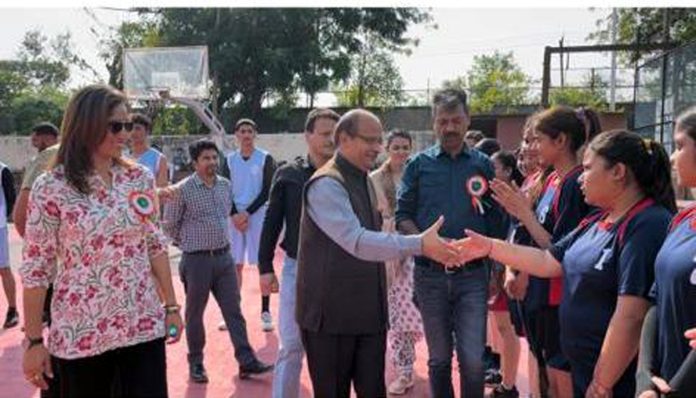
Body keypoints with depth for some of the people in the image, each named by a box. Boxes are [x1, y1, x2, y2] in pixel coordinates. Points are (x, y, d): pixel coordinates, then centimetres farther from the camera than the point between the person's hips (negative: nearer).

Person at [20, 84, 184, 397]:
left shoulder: (139, 178, 1)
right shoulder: (51, 187, -10)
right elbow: (36, 269, -6)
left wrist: (171, 306, 7)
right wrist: (34, 341, -4)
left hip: (144, 326, 3)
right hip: (79, 334, -2)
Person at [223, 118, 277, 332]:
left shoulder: (265, 159, -1)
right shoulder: (229, 160, 9)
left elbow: (267, 191, -6)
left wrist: (247, 213, -12)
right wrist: (234, 214, -8)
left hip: (258, 215, -3)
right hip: (235, 216, 3)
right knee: (235, 265, 7)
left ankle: (266, 312, 5)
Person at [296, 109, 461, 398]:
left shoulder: (364, 180, 11)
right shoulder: (326, 184, -17)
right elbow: (356, 242, -29)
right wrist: (419, 245, -33)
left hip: (369, 311, 8)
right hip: (332, 313, -7)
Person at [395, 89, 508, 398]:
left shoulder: (482, 164, 4)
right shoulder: (419, 164, 3)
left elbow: (496, 221, 5)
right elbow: (402, 216, 0)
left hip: (473, 274, 0)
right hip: (430, 274, 1)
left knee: (473, 360, -1)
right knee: (439, 359, 13)